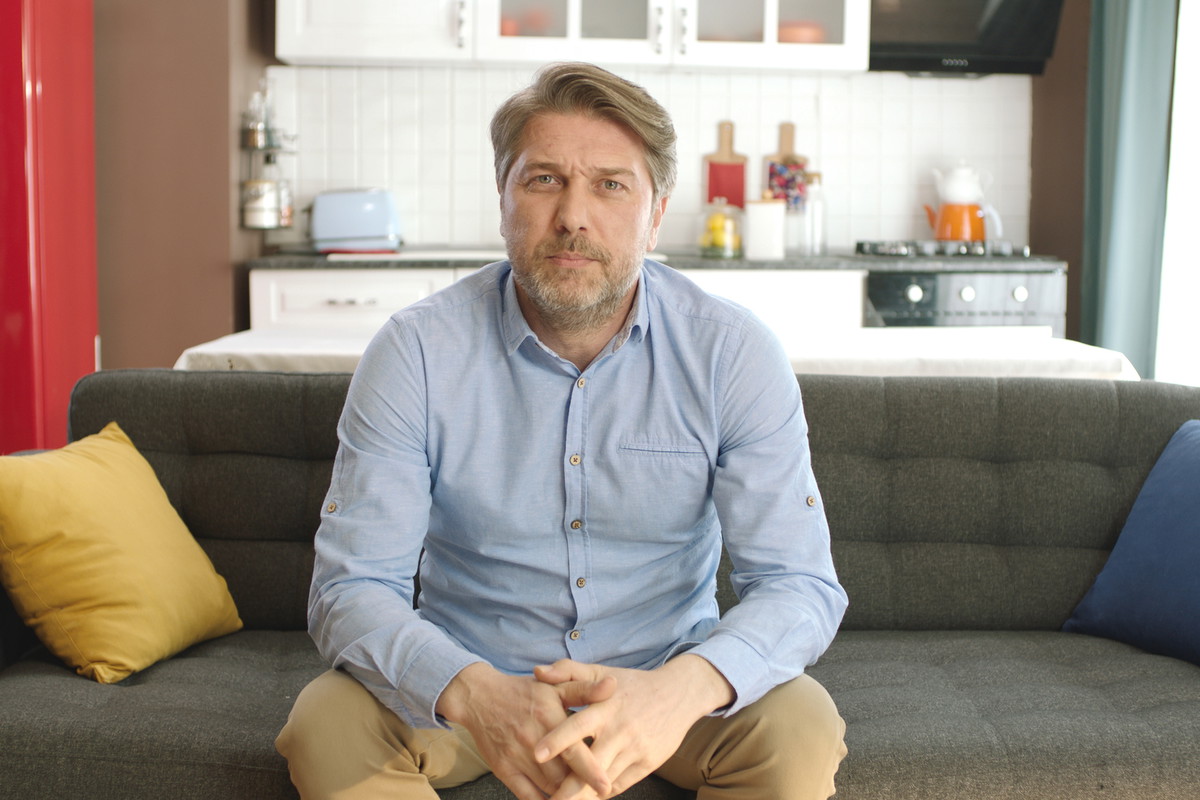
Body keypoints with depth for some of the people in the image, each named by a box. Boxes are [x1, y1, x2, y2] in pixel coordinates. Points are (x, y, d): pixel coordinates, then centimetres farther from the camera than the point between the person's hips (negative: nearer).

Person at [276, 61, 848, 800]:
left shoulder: (735, 352, -12)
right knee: (327, 728, -26)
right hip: (463, 677, 0)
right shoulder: (414, 352, -13)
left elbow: (800, 585, -16)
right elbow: (352, 586, -16)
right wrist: (473, 693, -38)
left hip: (668, 677, 0)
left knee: (801, 730, -26)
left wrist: (681, 689, -38)